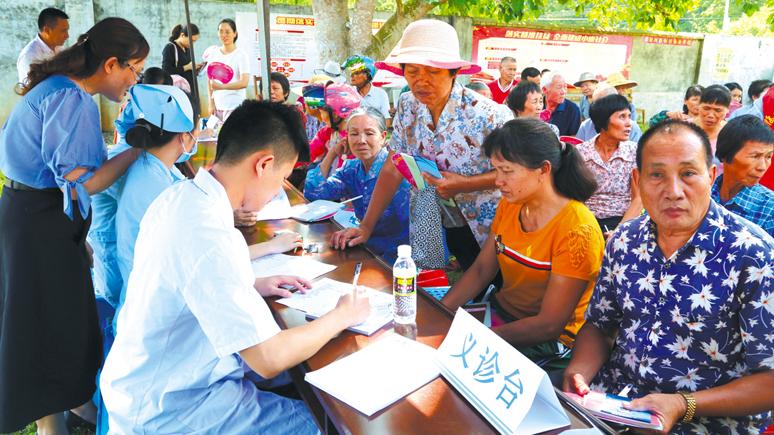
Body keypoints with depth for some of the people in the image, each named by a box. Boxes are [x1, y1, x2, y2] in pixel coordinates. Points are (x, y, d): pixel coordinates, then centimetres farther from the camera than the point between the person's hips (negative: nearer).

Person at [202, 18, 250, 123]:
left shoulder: (241, 55, -4)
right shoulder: (213, 53, 10)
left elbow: (244, 82, -14)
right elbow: (210, 81, 13)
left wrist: (221, 86, -24)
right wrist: (211, 103, 6)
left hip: (235, 106, -4)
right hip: (218, 106, 4)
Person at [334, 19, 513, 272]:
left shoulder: (487, 115, -21)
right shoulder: (407, 106, -5)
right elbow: (392, 170, 0)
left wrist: (466, 184, -25)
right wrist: (366, 227, -4)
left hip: (487, 234, -4)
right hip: (437, 230, 4)